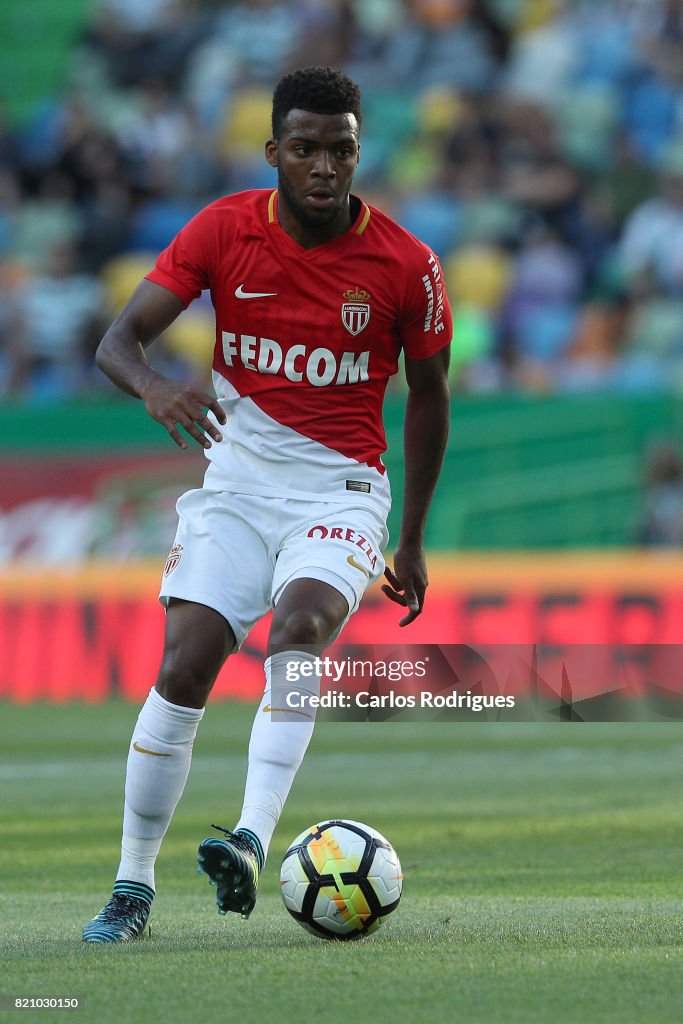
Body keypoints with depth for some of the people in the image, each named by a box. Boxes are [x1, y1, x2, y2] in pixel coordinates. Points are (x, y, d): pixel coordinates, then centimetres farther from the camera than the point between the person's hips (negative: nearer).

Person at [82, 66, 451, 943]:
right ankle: (132, 887, -1)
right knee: (184, 667, -13)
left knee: (300, 625, -30)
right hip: (236, 483, 1)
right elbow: (119, 337, -8)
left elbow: (427, 390, 8)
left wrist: (412, 540, 12)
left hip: (339, 492, -1)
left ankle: (252, 841, -41)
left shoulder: (404, 265, -6)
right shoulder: (224, 230, -5)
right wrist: (153, 386, -33)